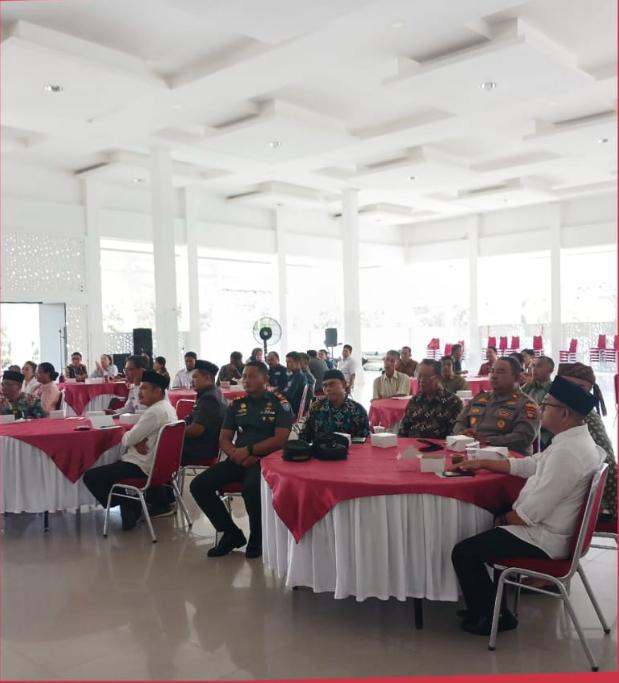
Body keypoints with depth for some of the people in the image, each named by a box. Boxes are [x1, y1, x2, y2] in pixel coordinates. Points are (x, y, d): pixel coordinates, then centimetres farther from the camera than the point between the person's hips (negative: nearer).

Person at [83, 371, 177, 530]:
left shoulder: (155, 412, -22)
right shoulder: (167, 408, 10)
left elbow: (129, 439, -19)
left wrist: (124, 436, 4)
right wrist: (136, 441, -8)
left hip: (143, 467, -10)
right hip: (158, 464, 10)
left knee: (90, 476, -6)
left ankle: (129, 508, 5)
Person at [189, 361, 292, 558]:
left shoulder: (279, 403, 1)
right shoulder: (237, 405, 15)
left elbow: (280, 439, -10)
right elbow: (224, 439, 11)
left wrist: (248, 451, -15)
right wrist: (237, 455, -10)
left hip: (265, 459, -6)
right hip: (238, 459, 6)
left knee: (251, 487, -37)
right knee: (199, 485, -12)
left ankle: (257, 539, -8)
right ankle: (231, 533, 4)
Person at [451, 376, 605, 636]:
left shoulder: (567, 452, -30)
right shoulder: (574, 440, 3)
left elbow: (530, 514, -27)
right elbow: (527, 465, 15)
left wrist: (503, 520, -9)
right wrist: (483, 463, 13)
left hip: (544, 539, -10)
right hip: (547, 526, 10)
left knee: (463, 553, -8)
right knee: (480, 527, 23)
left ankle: (492, 617, 11)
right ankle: (483, 603, 31)